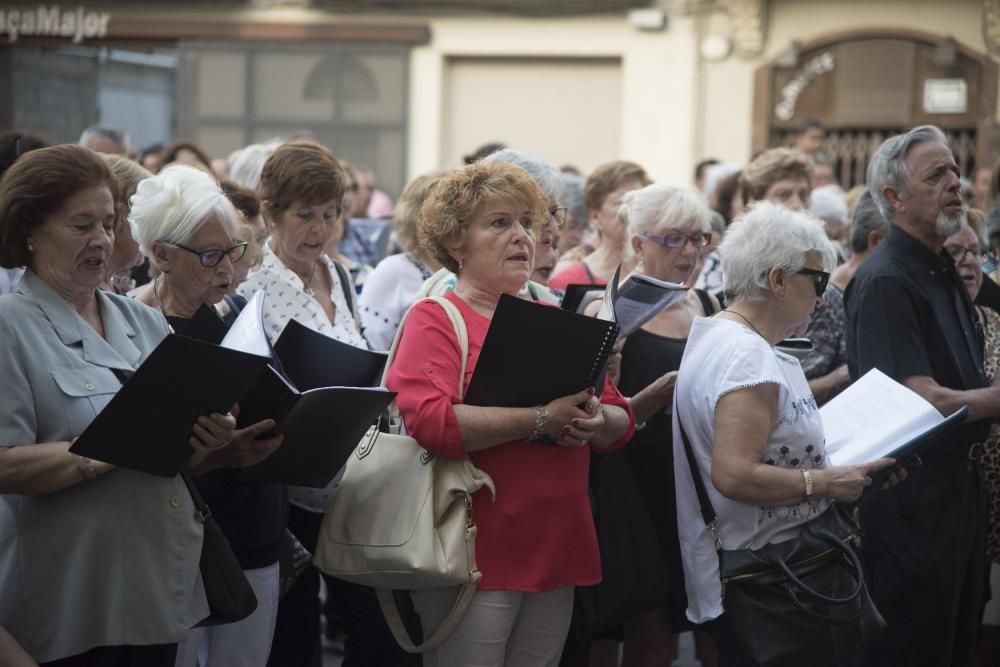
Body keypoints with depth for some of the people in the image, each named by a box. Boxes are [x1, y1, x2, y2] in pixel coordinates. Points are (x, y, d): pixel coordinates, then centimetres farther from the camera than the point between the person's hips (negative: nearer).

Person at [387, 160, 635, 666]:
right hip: (474, 556, -6)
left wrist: (595, 423, -11)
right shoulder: (434, 319, -4)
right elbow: (430, 420, -21)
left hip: (558, 550, 6)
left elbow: (621, 420, 12)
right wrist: (541, 419, -21)